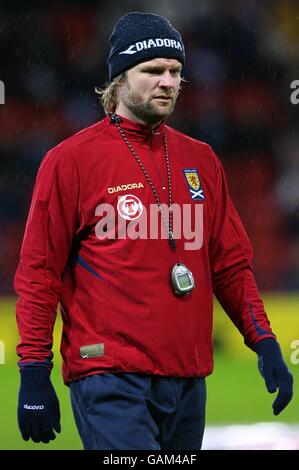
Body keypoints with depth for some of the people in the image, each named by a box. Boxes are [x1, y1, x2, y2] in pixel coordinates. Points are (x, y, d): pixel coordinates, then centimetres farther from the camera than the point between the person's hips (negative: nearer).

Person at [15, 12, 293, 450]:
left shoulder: (201, 160, 14)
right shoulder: (71, 160, -2)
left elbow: (231, 263, 18)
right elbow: (39, 272, -2)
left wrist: (264, 342, 7)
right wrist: (34, 372, -7)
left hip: (188, 379, 6)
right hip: (110, 381, -6)